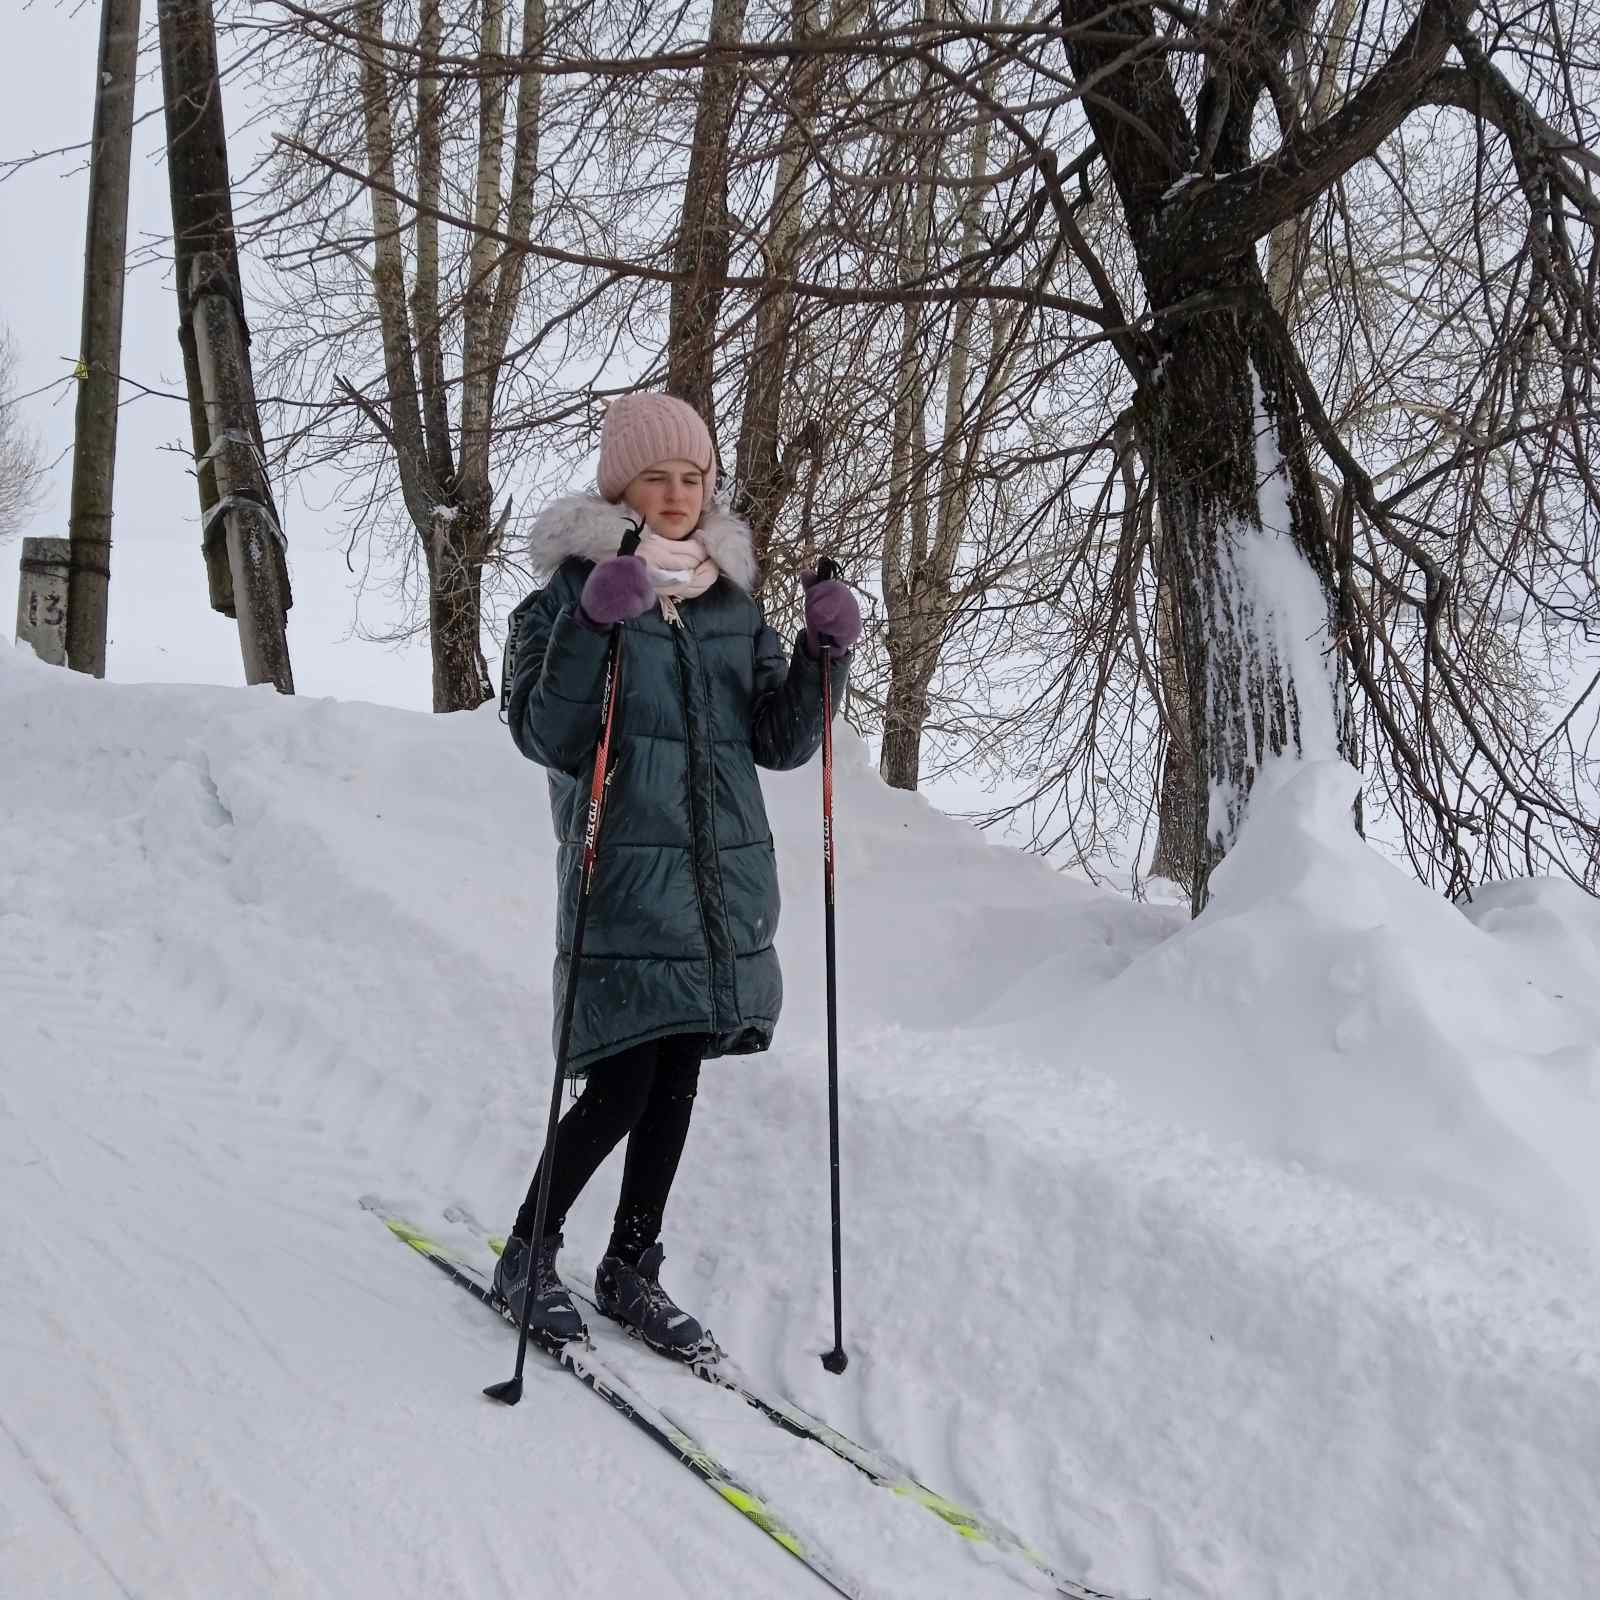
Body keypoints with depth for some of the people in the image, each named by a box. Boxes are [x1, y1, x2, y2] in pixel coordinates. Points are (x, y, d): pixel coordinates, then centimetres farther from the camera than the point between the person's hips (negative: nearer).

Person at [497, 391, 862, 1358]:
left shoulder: (732, 600, 14)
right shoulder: (575, 589, -2)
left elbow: (780, 741, 10)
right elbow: (548, 738, -13)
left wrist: (825, 655, -5)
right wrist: (595, 627, -25)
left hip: (728, 883, 5)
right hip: (625, 879, -5)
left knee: (677, 1081, 11)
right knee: (622, 1084, -7)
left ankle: (633, 1269, 26)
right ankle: (529, 1254, 15)